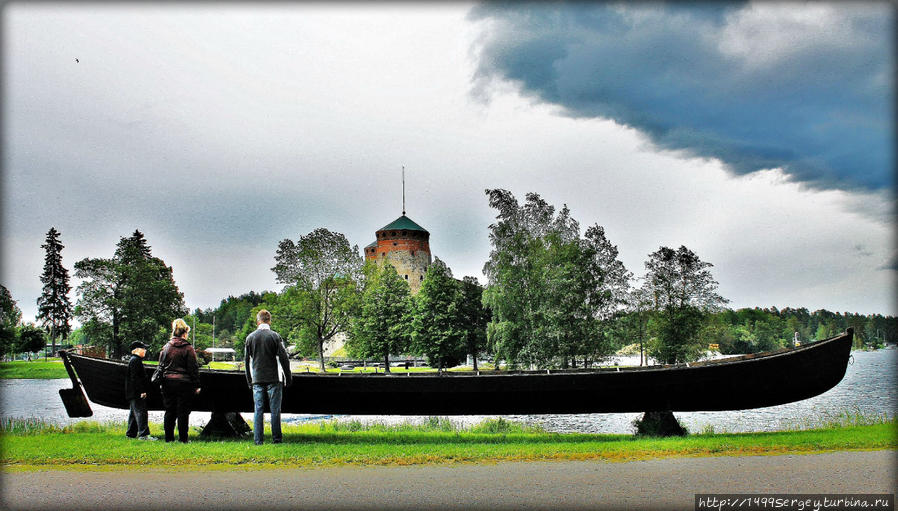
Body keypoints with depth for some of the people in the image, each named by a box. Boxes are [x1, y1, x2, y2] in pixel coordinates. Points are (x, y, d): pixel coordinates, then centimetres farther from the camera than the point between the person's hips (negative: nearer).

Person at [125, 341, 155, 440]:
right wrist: (141, 391, -21)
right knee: (141, 412, -12)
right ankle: (143, 434, -14)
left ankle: (131, 433, 22)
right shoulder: (135, 360, -14)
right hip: (136, 392, -11)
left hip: (134, 393, 11)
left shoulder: (136, 360, 18)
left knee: (134, 412, 15)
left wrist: (142, 390, 23)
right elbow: (135, 378, -20)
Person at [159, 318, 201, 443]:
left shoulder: (166, 347, 7)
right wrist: (196, 386, -2)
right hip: (183, 383, -4)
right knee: (183, 412, 2)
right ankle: (182, 438, 4)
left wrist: (162, 383, 18)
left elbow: (161, 366, 11)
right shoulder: (188, 348, -8)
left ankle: (169, 437, 14)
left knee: (169, 411, 11)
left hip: (168, 383, 4)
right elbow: (193, 368, -8)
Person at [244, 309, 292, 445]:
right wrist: (288, 378, 2)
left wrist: (249, 380, 17)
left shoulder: (250, 337, 4)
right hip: (274, 379, -3)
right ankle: (276, 439, 4)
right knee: (275, 410, 3)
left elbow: (246, 361, 9)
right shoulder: (275, 336, -6)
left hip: (257, 380, 3)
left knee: (258, 410, 6)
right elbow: (284, 358, -6)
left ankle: (258, 440, 6)